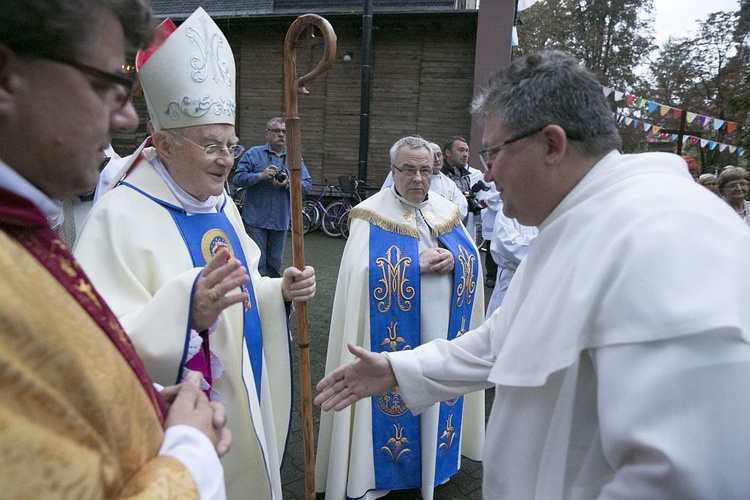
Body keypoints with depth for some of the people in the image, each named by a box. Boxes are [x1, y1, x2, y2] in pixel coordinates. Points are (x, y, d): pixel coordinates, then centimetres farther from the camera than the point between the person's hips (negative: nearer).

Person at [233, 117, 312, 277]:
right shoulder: (253, 154, 2)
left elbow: (307, 184, 2)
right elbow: (237, 179, -6)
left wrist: (288, 183, -16)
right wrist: (260, 176, -19)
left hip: (281, 220, 3)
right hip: (255, 219, -3)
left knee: (275, 263, 14)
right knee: (257, 262, -2)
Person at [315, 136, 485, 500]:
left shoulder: (447, 210, 8)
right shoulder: (372, 213, -8)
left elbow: (473, 259, 8)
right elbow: (362, 272, -20)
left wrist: (453, 260, -14)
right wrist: (417, 265, -21)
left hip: (444, 327, 5)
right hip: (396, 331, -5)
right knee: (397, 391, 5)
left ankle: (436, 459, 39)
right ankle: (384, 466, 26)